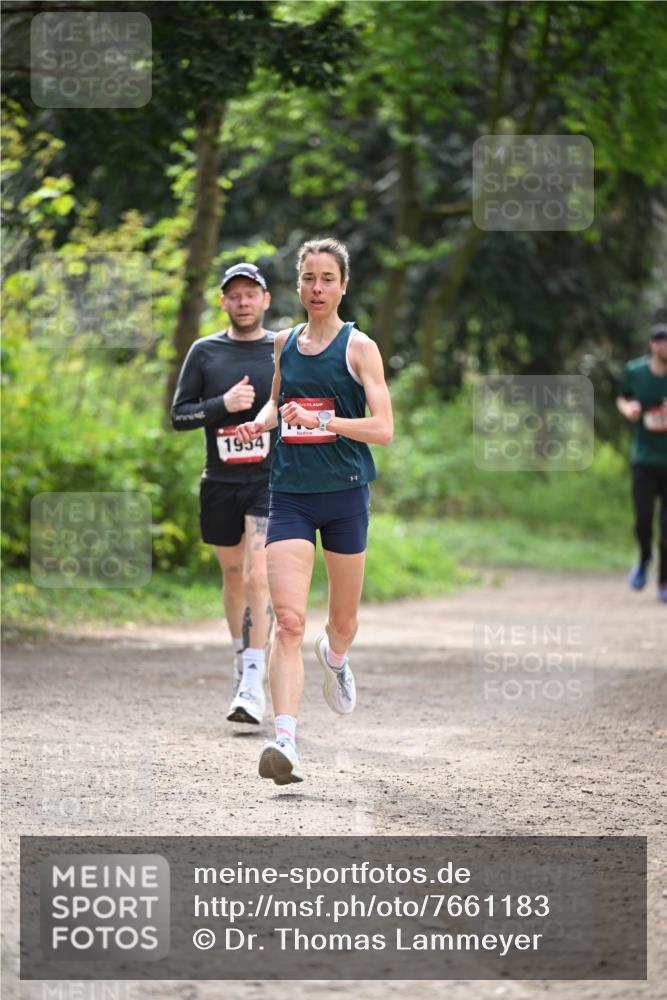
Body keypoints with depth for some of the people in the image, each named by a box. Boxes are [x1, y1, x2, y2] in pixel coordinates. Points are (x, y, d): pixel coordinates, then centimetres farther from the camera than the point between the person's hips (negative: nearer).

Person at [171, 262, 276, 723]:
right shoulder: (205, 352, 6)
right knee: (234, 577, 14)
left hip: (271, 481, -3)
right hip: (221, 482, 3)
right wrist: (224, 404, -13)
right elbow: (179, 415, 2)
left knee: (259, 576, -16)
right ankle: (243, 663, 33)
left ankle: (254, 685, -20)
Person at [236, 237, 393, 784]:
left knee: (344, 621, 15)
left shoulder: (358, 347, -5)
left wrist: (321, 419, -25)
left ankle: (335, 657, 52)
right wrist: (258, 423, 5)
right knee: (288, 621, -15)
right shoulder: (284, 343, 8)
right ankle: (285, 739, -23)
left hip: (345, 492, -2)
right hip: (290, 493, 2)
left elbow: (384, 429, -12)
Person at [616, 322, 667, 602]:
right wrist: (628, 408, -5)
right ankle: (644, 558, 23)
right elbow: (623, 398, 18)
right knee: (643, 519, -10)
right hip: (644, 459, 0)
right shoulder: (635, 371, -1)